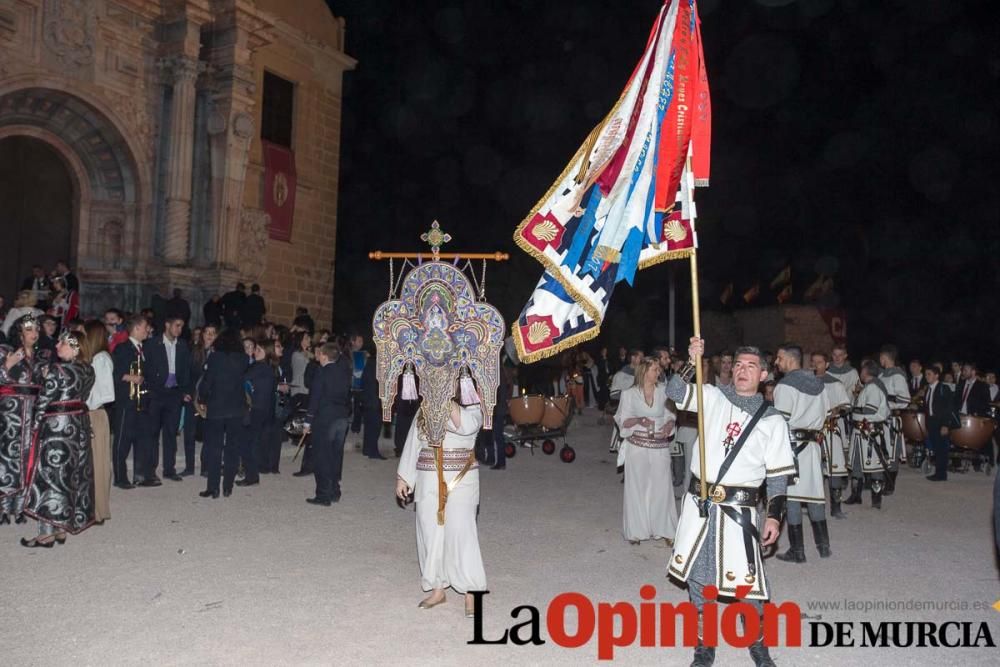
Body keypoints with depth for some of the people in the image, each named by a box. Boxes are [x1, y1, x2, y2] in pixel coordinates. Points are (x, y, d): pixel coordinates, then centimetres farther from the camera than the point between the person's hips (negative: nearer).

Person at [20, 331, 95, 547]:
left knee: (49, 476, 1)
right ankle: (63, 528, 18)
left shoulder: (56, 369, -16)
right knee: (73, 475, 11)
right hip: (79, 424, 7)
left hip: (56, 425, -7)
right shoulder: (87, 369, 4)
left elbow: (43, 401, -12)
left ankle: (47, 533, 4)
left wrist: (37, 423, 1)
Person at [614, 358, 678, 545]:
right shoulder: (630, 393, -1)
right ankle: (636, 530, 16)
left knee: (661, 487, 1)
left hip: (660, 446, 1)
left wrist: (670, 424, -11)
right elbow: (622, 421, 1)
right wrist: (639, 420, -18)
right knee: (637, 487, 4)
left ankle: (664, 530, 13)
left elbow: (671, 415, 12)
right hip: (637, 446, -1)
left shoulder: (664, 392, 3)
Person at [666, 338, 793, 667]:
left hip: (738, 509, -1)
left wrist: (774, 515, -2)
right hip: (698, 503, 2)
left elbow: (778, 475, 4)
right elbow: (675, 392, -7)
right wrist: (692, 363, -21)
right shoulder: (713, 397, 6)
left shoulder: (772, 420, 3)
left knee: (748, 581, -2)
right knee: (698, 577, 10)